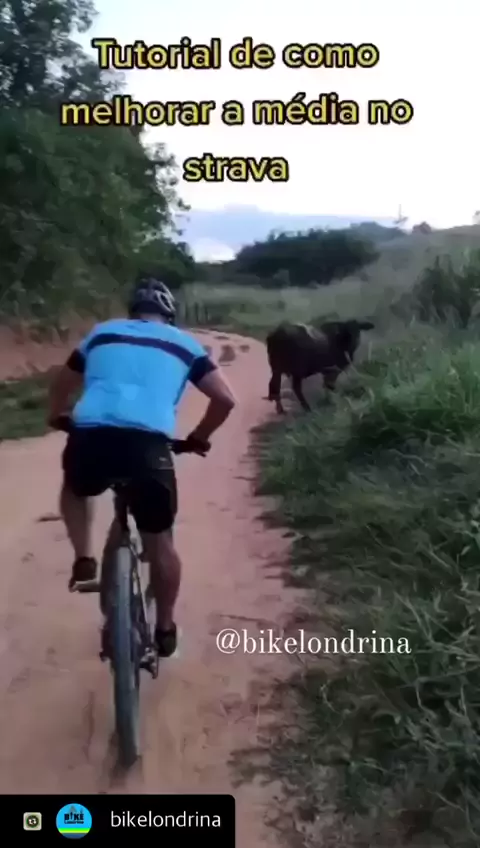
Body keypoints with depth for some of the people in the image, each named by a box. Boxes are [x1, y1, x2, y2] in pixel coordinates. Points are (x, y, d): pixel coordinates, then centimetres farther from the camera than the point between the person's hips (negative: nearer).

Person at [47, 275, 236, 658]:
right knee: (160, 542, 21)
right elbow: (226, 398, 14)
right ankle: (165, 630, 34)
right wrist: (199, 437, 29)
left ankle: (84, 560, 23)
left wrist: (55, 418, 57)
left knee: (76, 490, 39)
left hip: (90, 438, 2)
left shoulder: (101, 332, 26)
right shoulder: (184, 343, 21)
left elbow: (62, 385, 38)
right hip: (148, 445, -1)